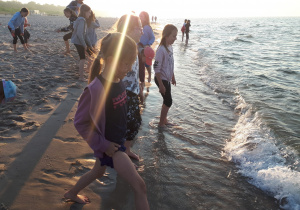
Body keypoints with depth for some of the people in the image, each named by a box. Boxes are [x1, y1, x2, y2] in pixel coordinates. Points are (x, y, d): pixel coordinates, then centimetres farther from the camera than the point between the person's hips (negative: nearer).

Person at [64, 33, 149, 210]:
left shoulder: (119, 81, -6)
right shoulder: (96, 89, -30)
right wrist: (102, 145, -18)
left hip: (118, 139, 9)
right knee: (140, 185, -6)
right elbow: (80, 122, -21)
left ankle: (71, 194, 57)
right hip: (108, 144, -8)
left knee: (98, 172, 31)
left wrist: (122, 136, 15)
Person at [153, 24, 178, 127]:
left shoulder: (170, 47, 3)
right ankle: (161, 123, 14)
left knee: (167, 101, 17)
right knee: (168, 101, -1)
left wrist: (173, 76, 20)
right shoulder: (161, 49, -24)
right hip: (161, 79, -8)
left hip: (167, 79, 8)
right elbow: (156, 68, -23)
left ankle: (164, 120, 33)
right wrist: (161, 85, -22)